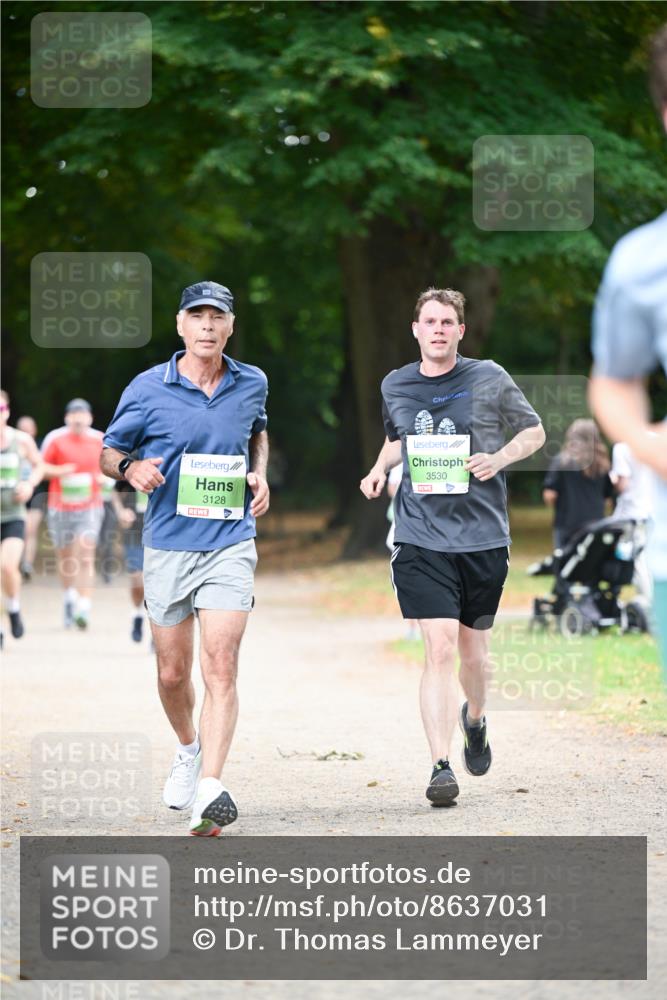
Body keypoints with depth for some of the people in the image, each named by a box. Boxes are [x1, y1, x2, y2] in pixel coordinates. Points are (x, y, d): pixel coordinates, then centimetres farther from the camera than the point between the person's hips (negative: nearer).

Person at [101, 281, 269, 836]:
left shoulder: (251, 384, 5)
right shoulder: (148, 389, -2)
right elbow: (109, 452, 8)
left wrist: (259, 475, 8)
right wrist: (131, 469, -15)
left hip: (230, 545, 0)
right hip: (167, 546, 0)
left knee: (220, 663, -16)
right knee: (173, 673, 8)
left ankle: (210, 790, -23)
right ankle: (189, 748, 39)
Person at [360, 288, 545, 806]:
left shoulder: (489, 379, -1)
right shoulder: (395, 386, 7)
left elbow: (534, 431, 10)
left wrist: (499, 458, -9)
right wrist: (380, 468, 5)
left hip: (483, 537, 0)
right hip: (421, 539, 0)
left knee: (473, 651, 12)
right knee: (439, 647, -14)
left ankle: (474, 718, 45)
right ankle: (441, 766, -14)